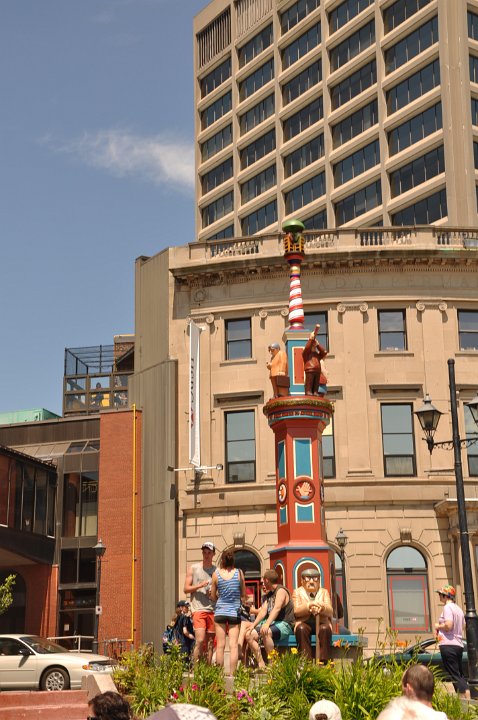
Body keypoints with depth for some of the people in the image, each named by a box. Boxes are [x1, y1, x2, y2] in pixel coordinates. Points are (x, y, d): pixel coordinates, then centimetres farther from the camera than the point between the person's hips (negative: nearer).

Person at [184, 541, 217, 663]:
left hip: (212, 610, 3)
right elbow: (186, 589, 3)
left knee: (210, 642, 6)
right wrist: (200, 585, -12)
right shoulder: (193, 569, 7)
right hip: (198, 609, -3)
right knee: (200, 640, -14)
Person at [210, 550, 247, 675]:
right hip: (235, 612, -1)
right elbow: (243, 595, 5)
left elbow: (213, 597, 5)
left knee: (220, 645, 5)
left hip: (220, 611, 1)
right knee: (233, 645, -1)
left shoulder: (216, 574, -2)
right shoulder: (239, 573, -3)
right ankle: (232, 673, -4)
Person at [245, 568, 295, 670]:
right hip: (272, 623, 9)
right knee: (249, 635, -9)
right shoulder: (268, 595, 20)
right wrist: (253, 625, -4)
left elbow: (277, 608, -24)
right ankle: (261, 665, -10)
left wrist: (267, 624, -37)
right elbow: (263, 611, 10)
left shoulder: (281, 590, -8)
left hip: (284, 624, -9)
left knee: (265, 632, -37)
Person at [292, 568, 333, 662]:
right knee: (301, 629, -34)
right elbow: (296, 611, -5)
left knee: (325, 629, -32)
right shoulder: (297, 592, 12)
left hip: (321, 623, 1)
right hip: (305, 623, -1)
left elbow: (330, 612, 1)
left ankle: (323, 661, -33)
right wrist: (309, 606, -25)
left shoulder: (324, 592, 16)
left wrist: (322, 608, -23)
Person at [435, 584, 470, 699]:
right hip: (459, 645, 9)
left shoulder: (448, 607, -11)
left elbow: (448, 626, -22)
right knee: (460, 675, 15)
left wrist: (438, 626, -3)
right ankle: (468, 699, 11)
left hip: (448, 645, -9)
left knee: (454, 675, -7)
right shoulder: (458, 609, 17)